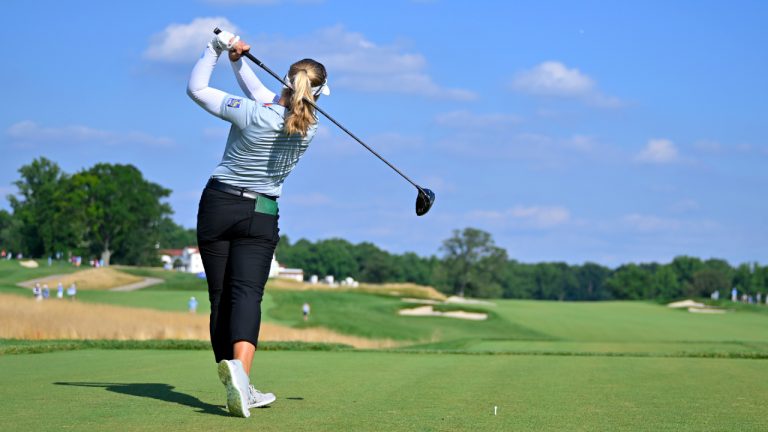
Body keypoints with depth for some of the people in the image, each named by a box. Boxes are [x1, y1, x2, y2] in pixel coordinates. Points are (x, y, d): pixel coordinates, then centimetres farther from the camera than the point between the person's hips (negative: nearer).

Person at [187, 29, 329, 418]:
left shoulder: (251, 114, -16)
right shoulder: (309, 129, -2)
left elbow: (196, 88, -6)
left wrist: (216, 49, 4)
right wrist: (240, 62, 9)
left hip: (218, 206, -1)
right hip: (261, 215, 2)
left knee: (220, 297, 4)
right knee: (247, 294, -10)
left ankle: (239, 389, 1)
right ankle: (239, 368, -38)